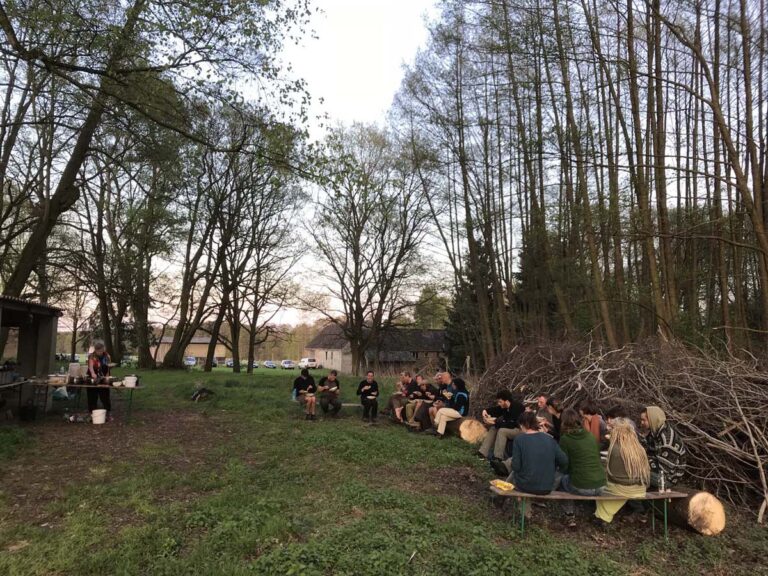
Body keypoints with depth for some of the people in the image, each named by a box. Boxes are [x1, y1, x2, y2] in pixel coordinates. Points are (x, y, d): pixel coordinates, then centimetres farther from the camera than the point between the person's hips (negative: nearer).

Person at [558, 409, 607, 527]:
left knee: (563, 479, 24)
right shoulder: (591, 436, 7)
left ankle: (570, 516, 23)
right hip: (601, 486, 5)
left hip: (581, 488, -5)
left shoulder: (565, 439, -6)